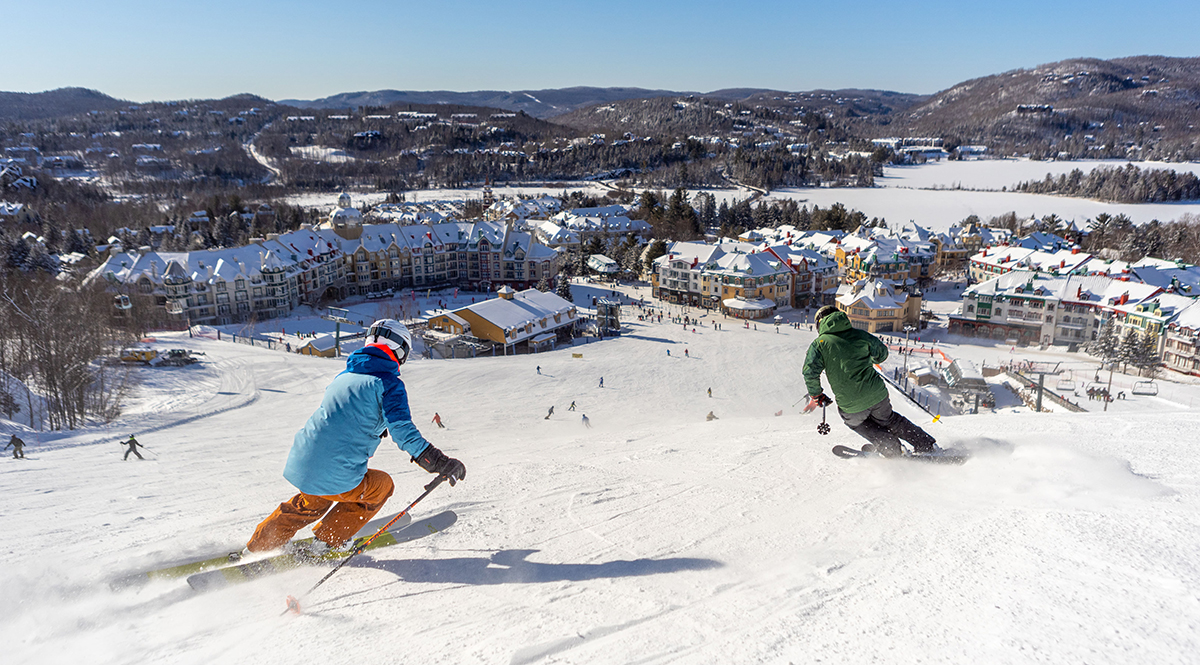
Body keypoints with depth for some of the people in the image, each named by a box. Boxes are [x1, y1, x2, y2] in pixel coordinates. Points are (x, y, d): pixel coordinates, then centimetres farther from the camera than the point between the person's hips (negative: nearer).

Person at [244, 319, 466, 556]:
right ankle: (325, 543, 21)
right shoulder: (389, 383, -8)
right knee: (382, 485, 22)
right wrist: (438, 462, -20)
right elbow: (402, 429, -20)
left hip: (300, 466, 7)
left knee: (311, 502, 37)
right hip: (337, 479, -7)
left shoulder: (344, 375, 16)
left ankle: (256, 548, 44)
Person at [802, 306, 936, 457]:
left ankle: (894, 451, 24)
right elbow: (882, 353, 19)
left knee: (854, 421, 30)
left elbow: (810, 372, -14)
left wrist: (816, 396, 2)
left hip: (851, 406, -3)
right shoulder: (859, 334, 7)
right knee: (888, 420, 31)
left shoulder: (819, 344, -2)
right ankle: (928, 446, 35)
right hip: (878, 396, 3)